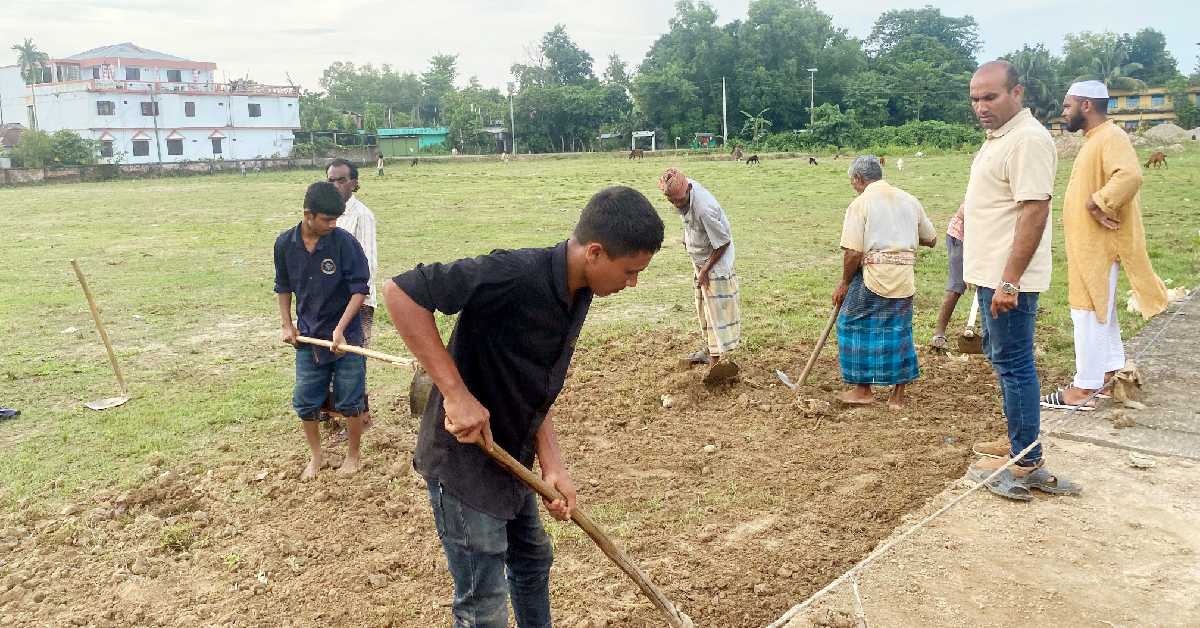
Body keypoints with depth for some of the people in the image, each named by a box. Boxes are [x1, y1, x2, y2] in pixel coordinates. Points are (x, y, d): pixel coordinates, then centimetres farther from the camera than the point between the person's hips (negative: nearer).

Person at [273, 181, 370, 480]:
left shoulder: (344, 242, -16)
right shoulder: (285, 243, -4)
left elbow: (359, 289, -14)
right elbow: (283, 287, 11)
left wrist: (340, 329, -21)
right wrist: (287, 324, 4)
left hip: (345, 337, -3)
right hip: (307, 337, 3)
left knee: (350, 401, 7)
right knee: (305, 402, 10)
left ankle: (353, 454, 29)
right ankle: (316, 457, 32)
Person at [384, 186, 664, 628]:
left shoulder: (577, 294, -1)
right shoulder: (514, 275, -29)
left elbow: (538, 387, 6)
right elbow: (400, 292, -31)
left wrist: (552, 465, -4)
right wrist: (456, 392, -31)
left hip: (510, 456, 9)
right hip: (464, 460, -8)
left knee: (533, 561, 26)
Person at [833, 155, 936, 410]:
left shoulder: (860, 203, -7)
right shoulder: (910, 200, 10)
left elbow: (852, 253, -13)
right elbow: (931, 239, 18)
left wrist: (844, 283, 0)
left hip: (873, 276, -5)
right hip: (905, 280, 6)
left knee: (856, 327, 11)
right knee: (899, 331, 13)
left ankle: (863, 390, 16)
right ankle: (898, 395, 21)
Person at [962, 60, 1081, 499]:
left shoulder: (1028, 139, -17)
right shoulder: (998, 137, 15)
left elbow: (1034, 212, -24)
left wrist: (1009, 281, -27)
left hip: (1008, 279, -11)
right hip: (991, 274, 11)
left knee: (1014, 364, -5)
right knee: (1002, 358, 19)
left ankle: (1027, 464, 3)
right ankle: (1017, 441, 32)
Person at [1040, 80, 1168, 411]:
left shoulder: (1111, 138, -18)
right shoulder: (1096, 139, 15)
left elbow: (1130, 176, -35)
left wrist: (1097, 203, -28)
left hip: (1098, 246, -10)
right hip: (1089, 244, 10)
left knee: (1089, 313, -6)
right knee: (1101, 312, 18)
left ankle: (1084, 390, 0)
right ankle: (1110, 372, 29)